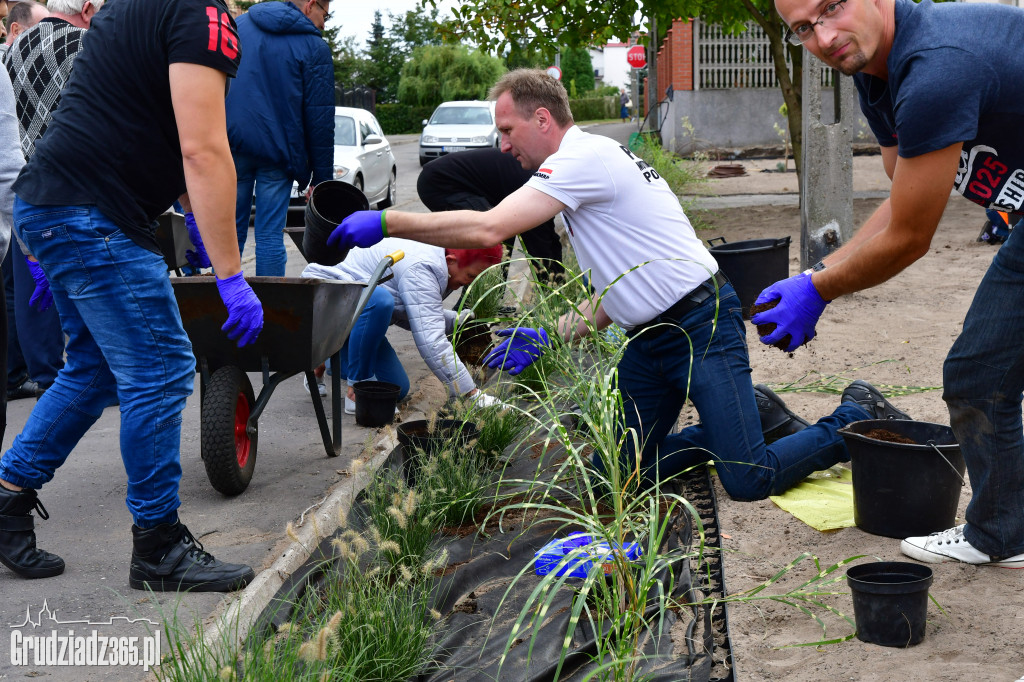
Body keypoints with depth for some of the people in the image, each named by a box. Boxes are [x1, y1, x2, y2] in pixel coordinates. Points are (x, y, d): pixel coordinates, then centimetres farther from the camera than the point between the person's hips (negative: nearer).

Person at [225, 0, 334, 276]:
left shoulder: (237, 26, 11)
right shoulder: (314, 47, -2)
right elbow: (320, 119, -3)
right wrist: (322, 178, 0)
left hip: (231, 147, 3)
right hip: (277, 152, -3)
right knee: (270, 235, 1)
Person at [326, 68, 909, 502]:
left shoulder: (585, 157, -16)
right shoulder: (587, 163, 17)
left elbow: (488, 228, -26)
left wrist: (387, 222, -20)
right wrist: (549, 338, 7)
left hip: (702, 325, -10)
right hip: (649, 338, 10)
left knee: (749, 482, -14)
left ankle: (858, 419, 11)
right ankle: (749, 417, 21)